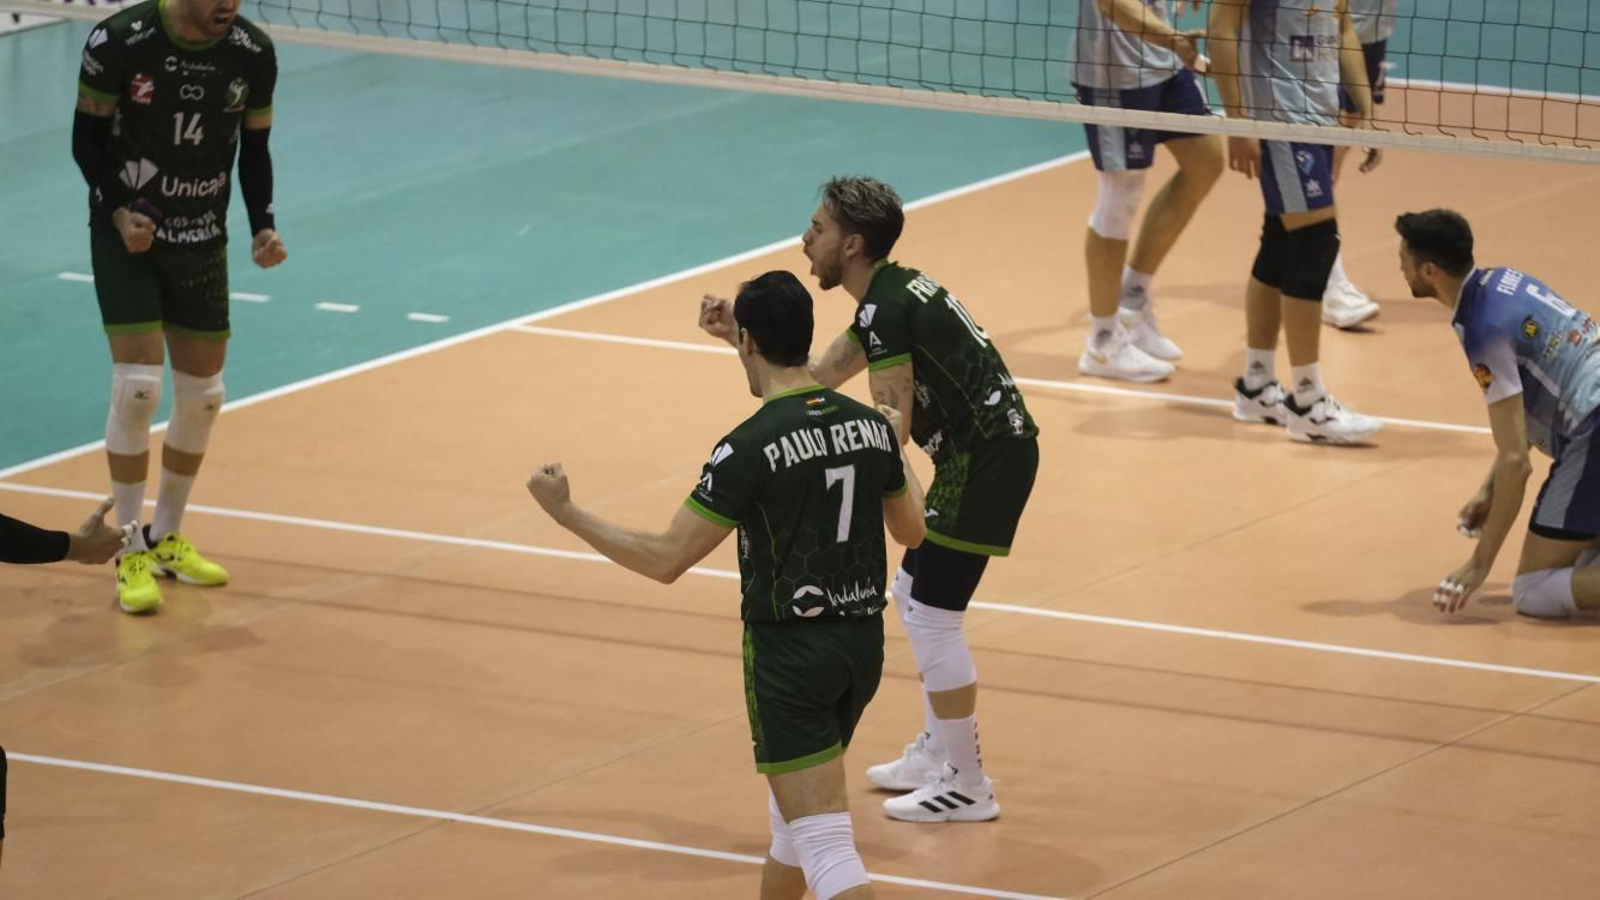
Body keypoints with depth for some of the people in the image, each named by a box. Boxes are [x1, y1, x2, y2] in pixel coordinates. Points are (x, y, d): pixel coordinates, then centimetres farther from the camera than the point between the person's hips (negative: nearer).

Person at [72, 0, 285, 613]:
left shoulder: (253, 55, -9)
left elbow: (255, 149, 4)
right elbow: (87, 137, -8)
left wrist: (263, 226, -11)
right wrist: (119, 211, -22)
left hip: (203, 241, 4)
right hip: (126, 236, -4)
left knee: (202, 396, 8)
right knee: (136, 386, -13)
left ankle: (166, 539, 27)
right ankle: (130, 551, 0)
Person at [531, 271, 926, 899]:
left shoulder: (751, 447, -17)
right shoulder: (869, 425, 2)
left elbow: (666, 560, -16)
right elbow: (911, 530, 17)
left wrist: (566, 513, -6)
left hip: (791, 652, -7)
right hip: (862, 643, 7)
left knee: (824, 846, -9)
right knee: (795, 810, 28)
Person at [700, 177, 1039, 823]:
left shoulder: (886, 308, -16)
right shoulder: (891, 295, 16)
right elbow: (819, 375, 25)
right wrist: (738, 333, 18)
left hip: (986, 455, -11)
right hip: (984, 451, 11)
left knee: (932, 616, -5)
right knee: (914, 594, 21)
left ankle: (967, 786, 2)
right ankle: (938, 752, 31)